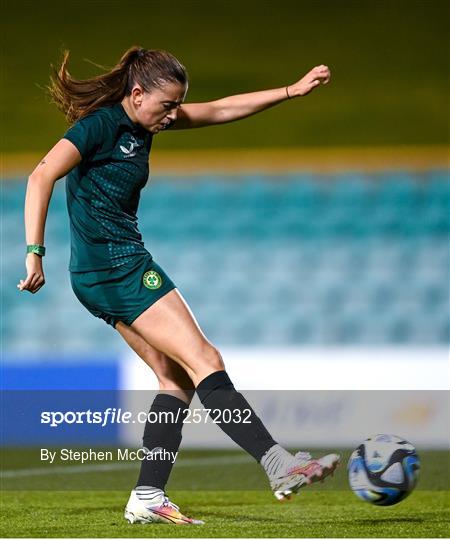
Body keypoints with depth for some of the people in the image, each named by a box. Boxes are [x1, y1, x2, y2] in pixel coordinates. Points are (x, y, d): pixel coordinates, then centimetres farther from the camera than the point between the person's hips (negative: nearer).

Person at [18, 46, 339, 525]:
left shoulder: (143, 120, 12)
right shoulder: (101, 124, -15)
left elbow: (220, 110, 17)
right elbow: (41, 177, -24)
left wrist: (291, 91, 13)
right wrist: (35, 252, -31)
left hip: (100, 277, 10)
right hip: (119, 266, -10)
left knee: (176, 378, 7)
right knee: (204, 363, -11)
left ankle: (147, 498, 2)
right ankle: (280, 467, -13)